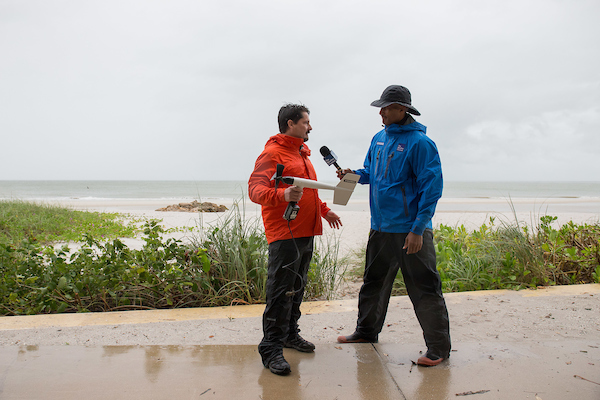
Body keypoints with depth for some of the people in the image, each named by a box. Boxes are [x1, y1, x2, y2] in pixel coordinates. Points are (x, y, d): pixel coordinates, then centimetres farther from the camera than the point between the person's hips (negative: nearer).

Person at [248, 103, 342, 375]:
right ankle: (271, 349, -2)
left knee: (297, 287, 15)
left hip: (306, 231, 9)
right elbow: (255, 189, -19)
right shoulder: (272, 153, -8)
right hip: (284, 233, -9)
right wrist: (283, 194, -35)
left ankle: (290, 333, 29)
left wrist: (324, 210, 30)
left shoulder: (302, 153, 23)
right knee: (281, 292, -8)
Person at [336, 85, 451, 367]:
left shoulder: (419, 142, -12)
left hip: (409, 230, -8)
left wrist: (418, 230, -19)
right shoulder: (379, 138, 11)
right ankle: (366, 331, 36)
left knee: (424, 288, -2)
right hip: (380, 227, 8)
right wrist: (354, 174, 2)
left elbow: (431, 187, -15)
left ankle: (438, 348, 9)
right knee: (373, 282, 18)